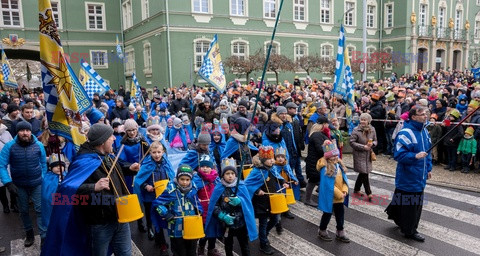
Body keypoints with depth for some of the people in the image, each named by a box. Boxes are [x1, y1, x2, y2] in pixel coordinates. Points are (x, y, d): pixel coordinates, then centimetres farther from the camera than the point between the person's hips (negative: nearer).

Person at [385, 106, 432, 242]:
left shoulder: (424, 131, 8)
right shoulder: (406, 133, -20)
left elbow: (427, 151, 19)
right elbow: (398, 155, -22)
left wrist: (428, 168, 18)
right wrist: (415, 156, -32)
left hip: (419, 176, 9)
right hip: (408, 176, -9)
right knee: (410, 203, 1)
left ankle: (397, 218, 39)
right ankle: (409, 230, 17)